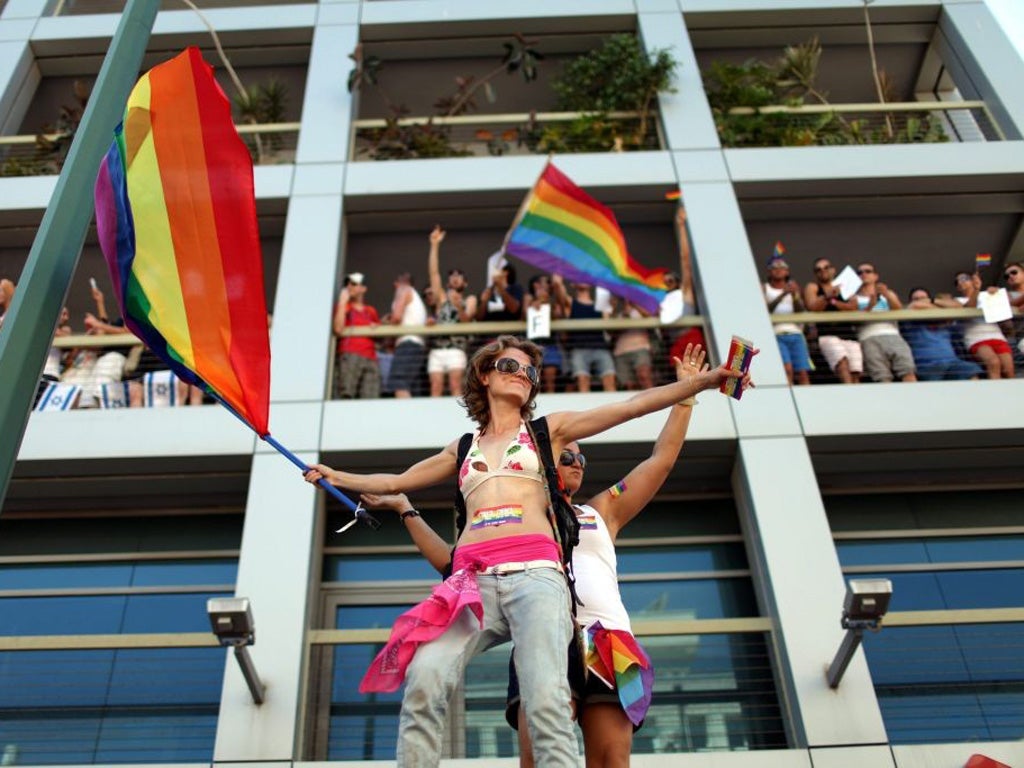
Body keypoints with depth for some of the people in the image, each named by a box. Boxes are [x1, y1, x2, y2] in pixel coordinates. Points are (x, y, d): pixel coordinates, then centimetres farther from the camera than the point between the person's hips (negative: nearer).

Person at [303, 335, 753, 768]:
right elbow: (396, 481, 41)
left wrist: (705, 381, 12)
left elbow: (632, 406, 16)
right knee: (425, 678, -27)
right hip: (473, 581, 2)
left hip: (535, 574, -2)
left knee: (547, 702, -24)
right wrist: (337, 478, 42)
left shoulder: (548, 429, 22)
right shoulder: (463, 448, 29)